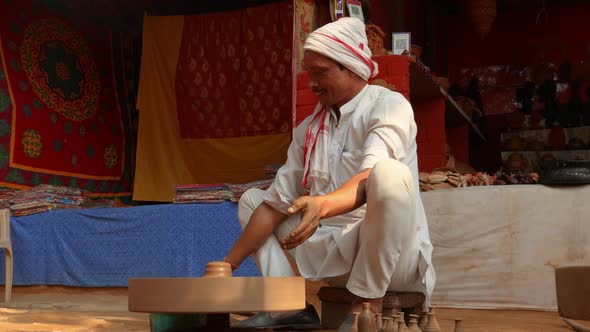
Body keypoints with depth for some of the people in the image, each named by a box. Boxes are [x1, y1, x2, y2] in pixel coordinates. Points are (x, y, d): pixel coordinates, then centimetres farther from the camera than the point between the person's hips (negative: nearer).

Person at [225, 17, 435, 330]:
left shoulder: (389, 106, -8)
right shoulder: (309, 128, 10)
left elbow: (370, 181, -27)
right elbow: (276, 204, 7)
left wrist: (321, 205, -47)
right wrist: (228, 266, 1)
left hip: (391, 255, -6)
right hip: (332, 251, 7)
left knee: (389, 174, -34)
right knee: (251, 199, 11)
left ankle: (365, 306, -20)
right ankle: (291, 306, -8)